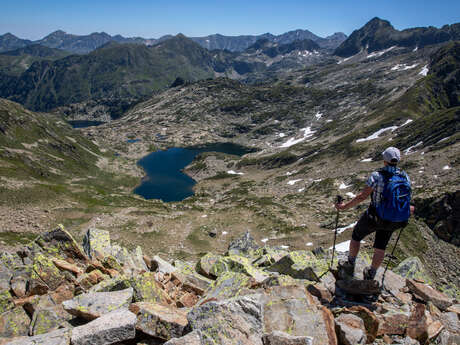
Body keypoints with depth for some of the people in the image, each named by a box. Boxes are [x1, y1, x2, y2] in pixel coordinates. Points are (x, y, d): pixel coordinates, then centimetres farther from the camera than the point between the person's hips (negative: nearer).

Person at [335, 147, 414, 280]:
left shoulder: (376, 176, -21)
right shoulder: (405, 177, -7)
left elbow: (362, 196, -21)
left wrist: (345, 206, -12)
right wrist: (409, 209, 25)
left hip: (373, 218, -4)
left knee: (356, 235, 22)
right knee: (380, 247, 20)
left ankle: (350, 265, 34)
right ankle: (370, 275, 36)